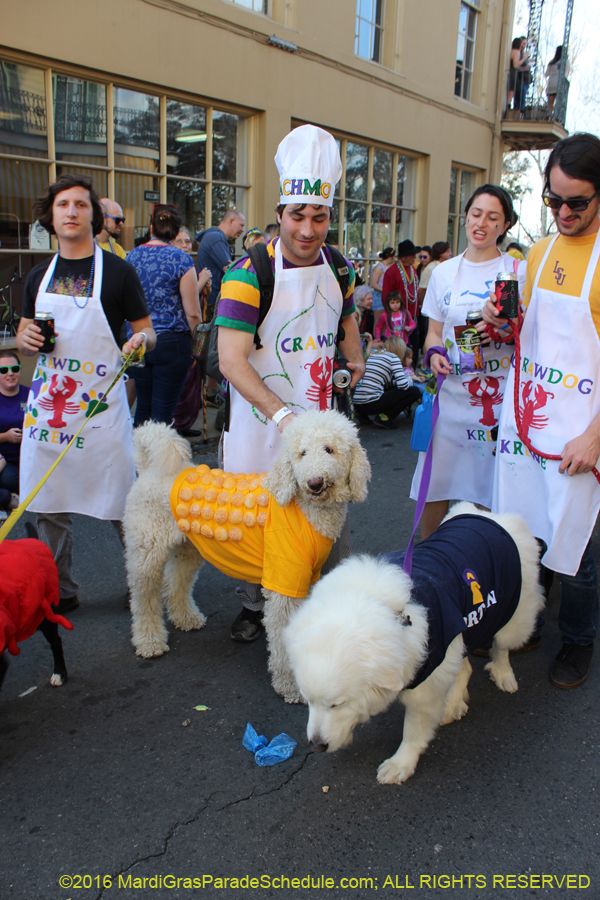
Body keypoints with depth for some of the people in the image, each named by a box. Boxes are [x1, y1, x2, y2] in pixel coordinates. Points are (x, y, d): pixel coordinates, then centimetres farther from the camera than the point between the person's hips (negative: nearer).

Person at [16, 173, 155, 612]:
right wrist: (28, 339, -4)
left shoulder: (118, 271, -2)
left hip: (102, 403, -4)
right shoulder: (39, 275, 11)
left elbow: (147, 330, 3)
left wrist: (142, 339, -20)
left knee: (122, 506, -2)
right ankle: (60, 592, 26)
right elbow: (23, 334, 20)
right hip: (47, 401, 5)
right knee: (48, 507, 10)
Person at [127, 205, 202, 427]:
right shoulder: (181, 259, -9)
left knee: (143, 407, 16)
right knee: (162, 412, 1)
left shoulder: (133, 255, 5)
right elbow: (192, 313, -11)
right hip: (172, 343, -4)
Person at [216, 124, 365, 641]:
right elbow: (231, 361, -23)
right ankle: (254, 607, 28)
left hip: (320, 413, 4)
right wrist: (283, 416, -29)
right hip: (261, 417, -4)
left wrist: (355, 359, 6)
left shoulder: (339, 267, 1)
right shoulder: (249, 273, -17)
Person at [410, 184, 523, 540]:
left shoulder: (518, 272, 3)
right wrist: (434, 353, -5)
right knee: (435, 484, 4)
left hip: (499, 393, -2)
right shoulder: (444, 272, 12)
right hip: (451, 390, 2)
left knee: (492, 486, 0)